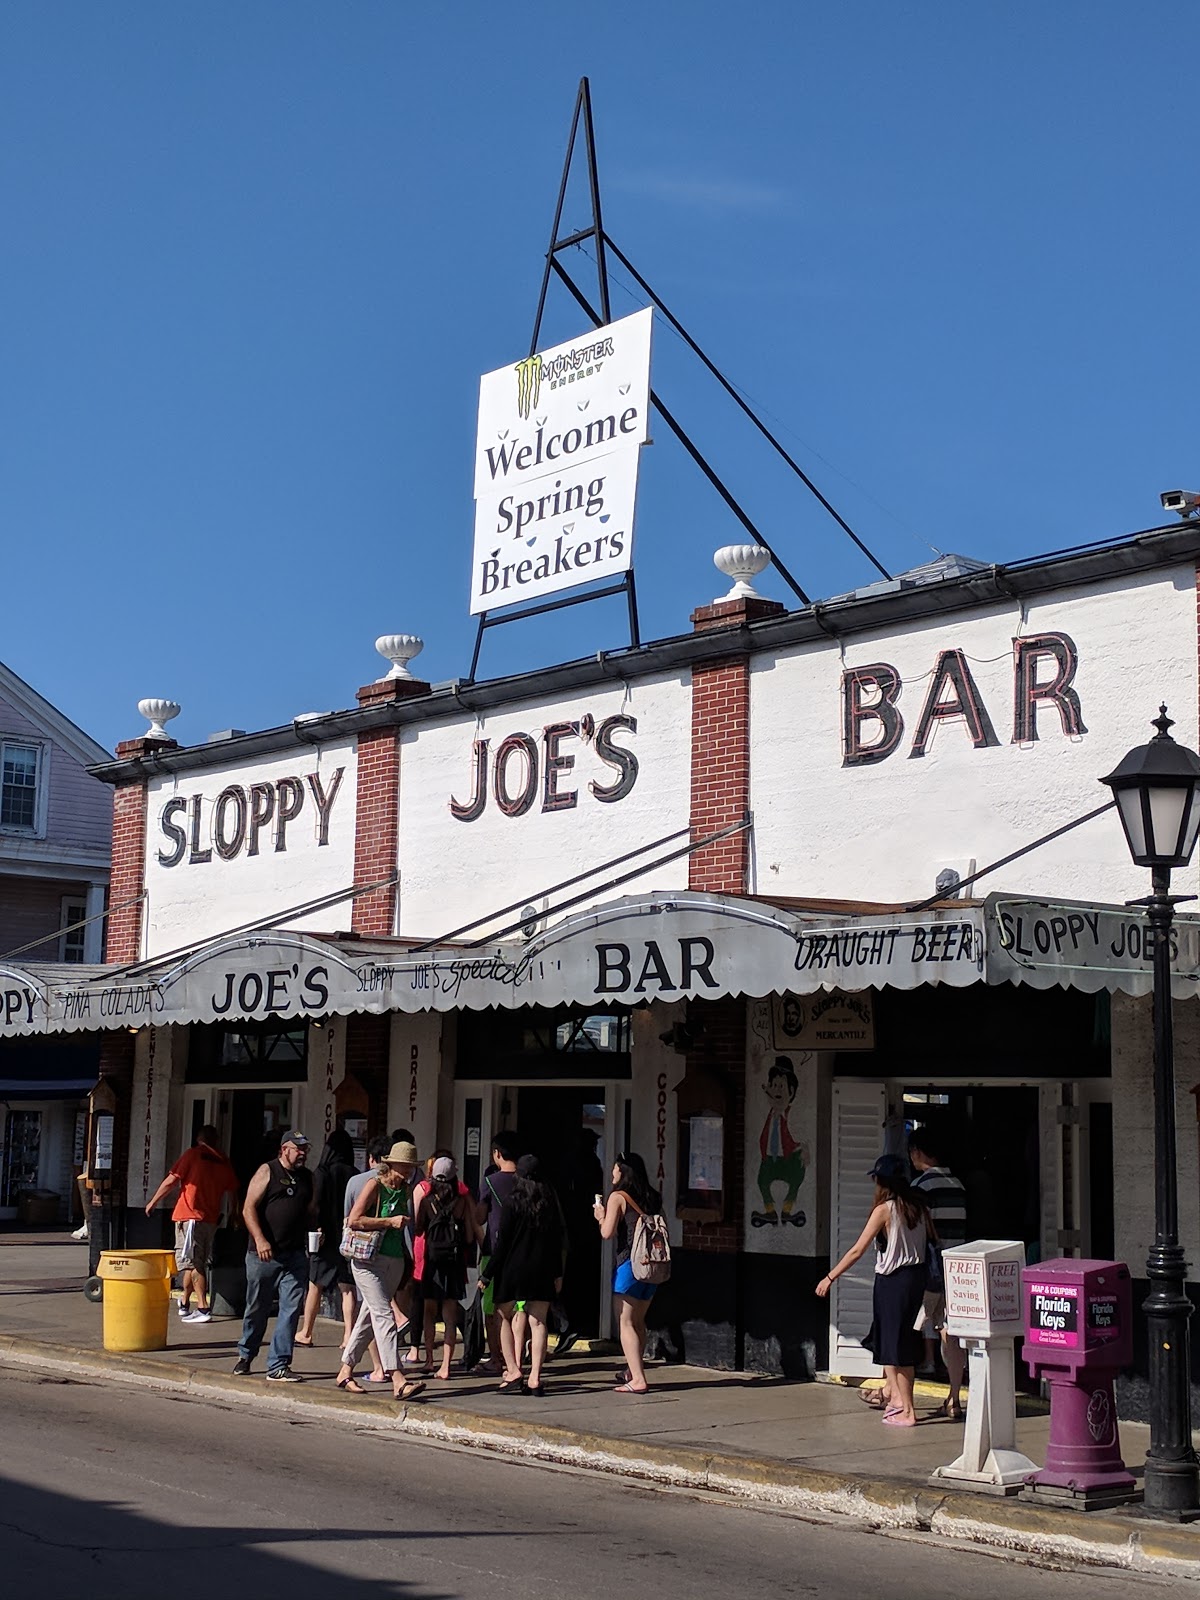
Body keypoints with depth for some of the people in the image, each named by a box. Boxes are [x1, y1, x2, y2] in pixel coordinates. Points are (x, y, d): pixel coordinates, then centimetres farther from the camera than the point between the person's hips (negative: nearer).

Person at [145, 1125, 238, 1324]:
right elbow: (233, 1191, 14)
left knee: (192, 1262, -7)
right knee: (195, 1262, 18)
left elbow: (171, 1181, -6)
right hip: (211, 1218, 6)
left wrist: (152, 1202, 6)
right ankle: (185, 1302, 32)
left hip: (189, 1216, -6)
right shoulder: (223, 1162, 10)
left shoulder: (193, 1154, -2)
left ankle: (203, 1308, -14)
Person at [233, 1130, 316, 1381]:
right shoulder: (267, 1172, -2)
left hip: (295, 1256, 4)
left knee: (291, 1309, -4)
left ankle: (278, 1366, 2)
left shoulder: (307, 1177, 13)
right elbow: (249, 1209, -9)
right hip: (264, 1254, -4)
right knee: (257, 1309, 8)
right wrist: (260, 1240, -20)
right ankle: (245, 1356, 30)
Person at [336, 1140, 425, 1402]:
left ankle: (345, 1371, 23)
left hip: (394, 1261, 7)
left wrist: (407, 1260, 16)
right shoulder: (374, 1185, -9)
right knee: (384, 1315, -14)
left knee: (369, 1316, 12)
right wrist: (390, 1221, -17)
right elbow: (354, 1219, -16)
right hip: (369, 1260, -7)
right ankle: (397, 1380, -21)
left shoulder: (403, 1190, 12)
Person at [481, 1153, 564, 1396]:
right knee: (538, 1322, 3)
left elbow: (502, 1241, -8)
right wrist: (557, 1273, 14)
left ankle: (513, 1371, 2)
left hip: (514, 1268, -3)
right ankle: (535, 1378, -2)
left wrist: (487, 1274, -2)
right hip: (543, 1272, 3)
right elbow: (558, 1240, 7)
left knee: (507, 1318, 10)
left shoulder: (513, 1202, -8)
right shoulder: (550, 1202, 4)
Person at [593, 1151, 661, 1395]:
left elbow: (607, 1233, -10)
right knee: (638, 1322, 19)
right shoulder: (653, 1198, 12)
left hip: (628, 1263, -7)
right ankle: (634, 1371, 28)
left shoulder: (618, 1197, -6)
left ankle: (637, 1379, -9)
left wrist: (601, 1217, 7)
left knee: (625, 1323, -2)